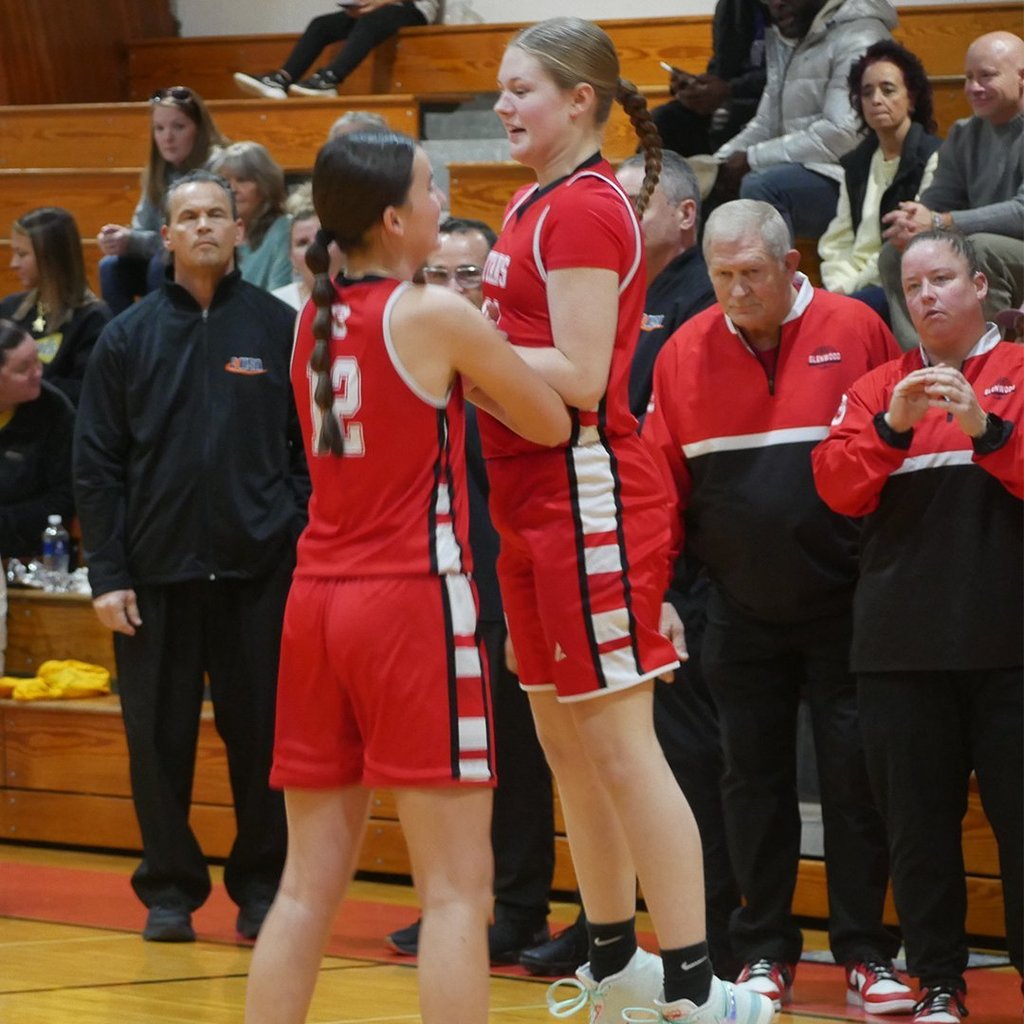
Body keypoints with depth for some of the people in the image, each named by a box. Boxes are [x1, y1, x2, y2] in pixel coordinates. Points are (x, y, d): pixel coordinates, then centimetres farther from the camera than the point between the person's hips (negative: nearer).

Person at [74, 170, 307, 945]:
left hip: (260, 569, -1)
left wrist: (302, 545, -6)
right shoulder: (129, 337, 6)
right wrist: (107, 574, -2)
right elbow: (96, 465, 5)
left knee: (261, 735, 3)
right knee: (160, 738, 4)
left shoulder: (281, 329, 3)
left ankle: (262, 886, 14)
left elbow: (311, 450, 3)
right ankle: (171, 888, 14)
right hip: (157, 573, 1)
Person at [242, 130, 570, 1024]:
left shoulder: (312, 320, 11)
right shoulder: (437, 315, -8)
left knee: (309, 885, 8)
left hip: (318, 602, 7)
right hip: (413, 605, -7)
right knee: (457, 891, -5)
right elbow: (553, 425, 2)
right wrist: (488, 351, 16)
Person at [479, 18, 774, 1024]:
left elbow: (578, 377, -19)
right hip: (533, 505, 9)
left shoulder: (584, 207, -13)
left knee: (619, 745, -9)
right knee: (564, 742, 16)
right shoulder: (537, 204, 14)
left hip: (587, 497, -9)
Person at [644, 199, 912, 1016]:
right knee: (754, 780, 7)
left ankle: (866, 954, 9)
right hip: (743, 609, 2)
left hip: (843, 604, -2)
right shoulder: (685, 353, 1)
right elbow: (660, 480, 3)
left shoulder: (855, 332, -7)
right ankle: (766, 952, 15)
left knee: (856, 777, 1)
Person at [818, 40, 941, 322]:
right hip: (855, 286, 6)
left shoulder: (932, 158, -4)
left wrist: (851, 287, -12)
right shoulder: (857, 164, 19)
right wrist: (838, 286, -6)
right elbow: (838, 241, 15)